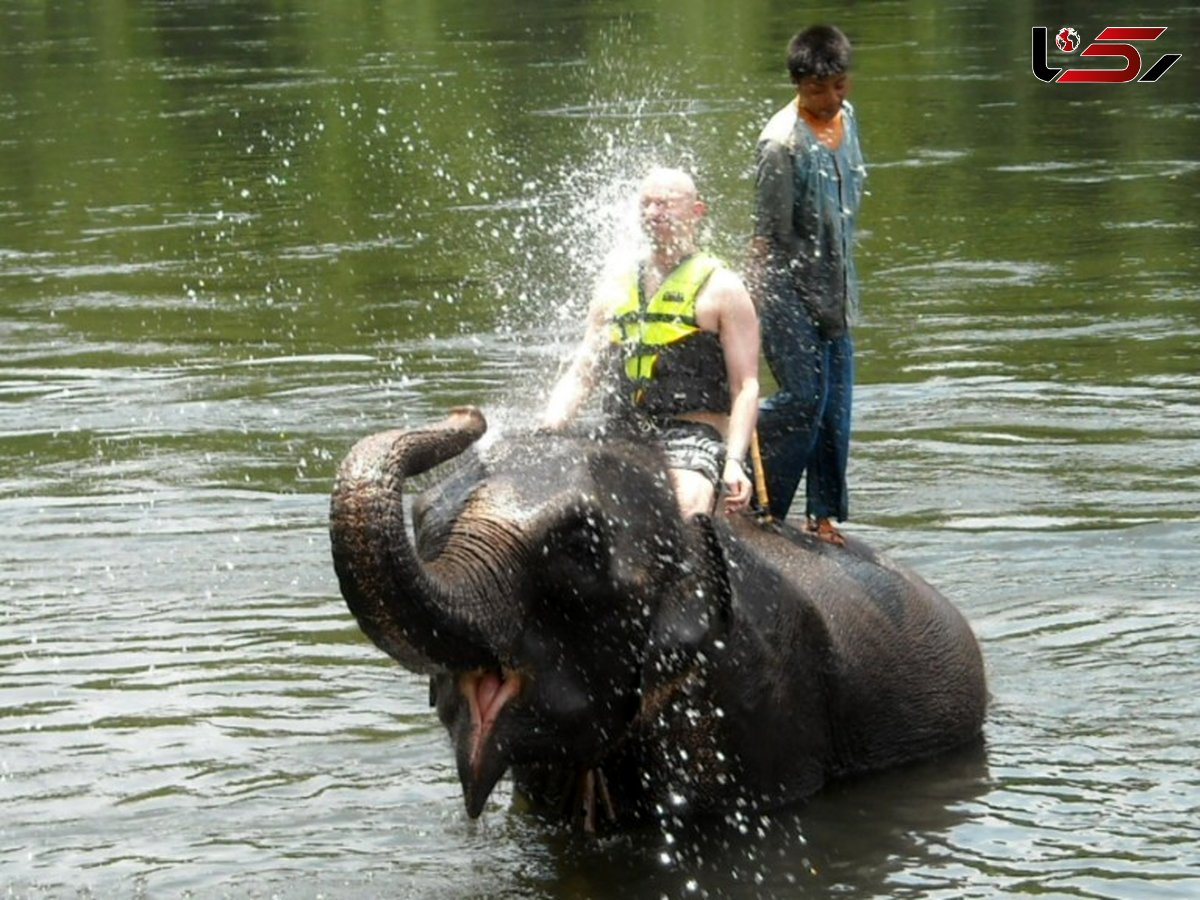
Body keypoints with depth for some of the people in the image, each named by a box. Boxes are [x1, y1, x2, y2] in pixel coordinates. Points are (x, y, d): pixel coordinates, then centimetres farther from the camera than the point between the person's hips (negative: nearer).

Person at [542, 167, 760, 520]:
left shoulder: (720, 288, 7)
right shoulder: (615, 287, 22)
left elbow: (746, 387, -1)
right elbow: (580, 374, 20)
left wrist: (734, 462, -16)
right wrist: (547, 430, -1)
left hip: (692, 437, -5)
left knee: (688, 512, -36)